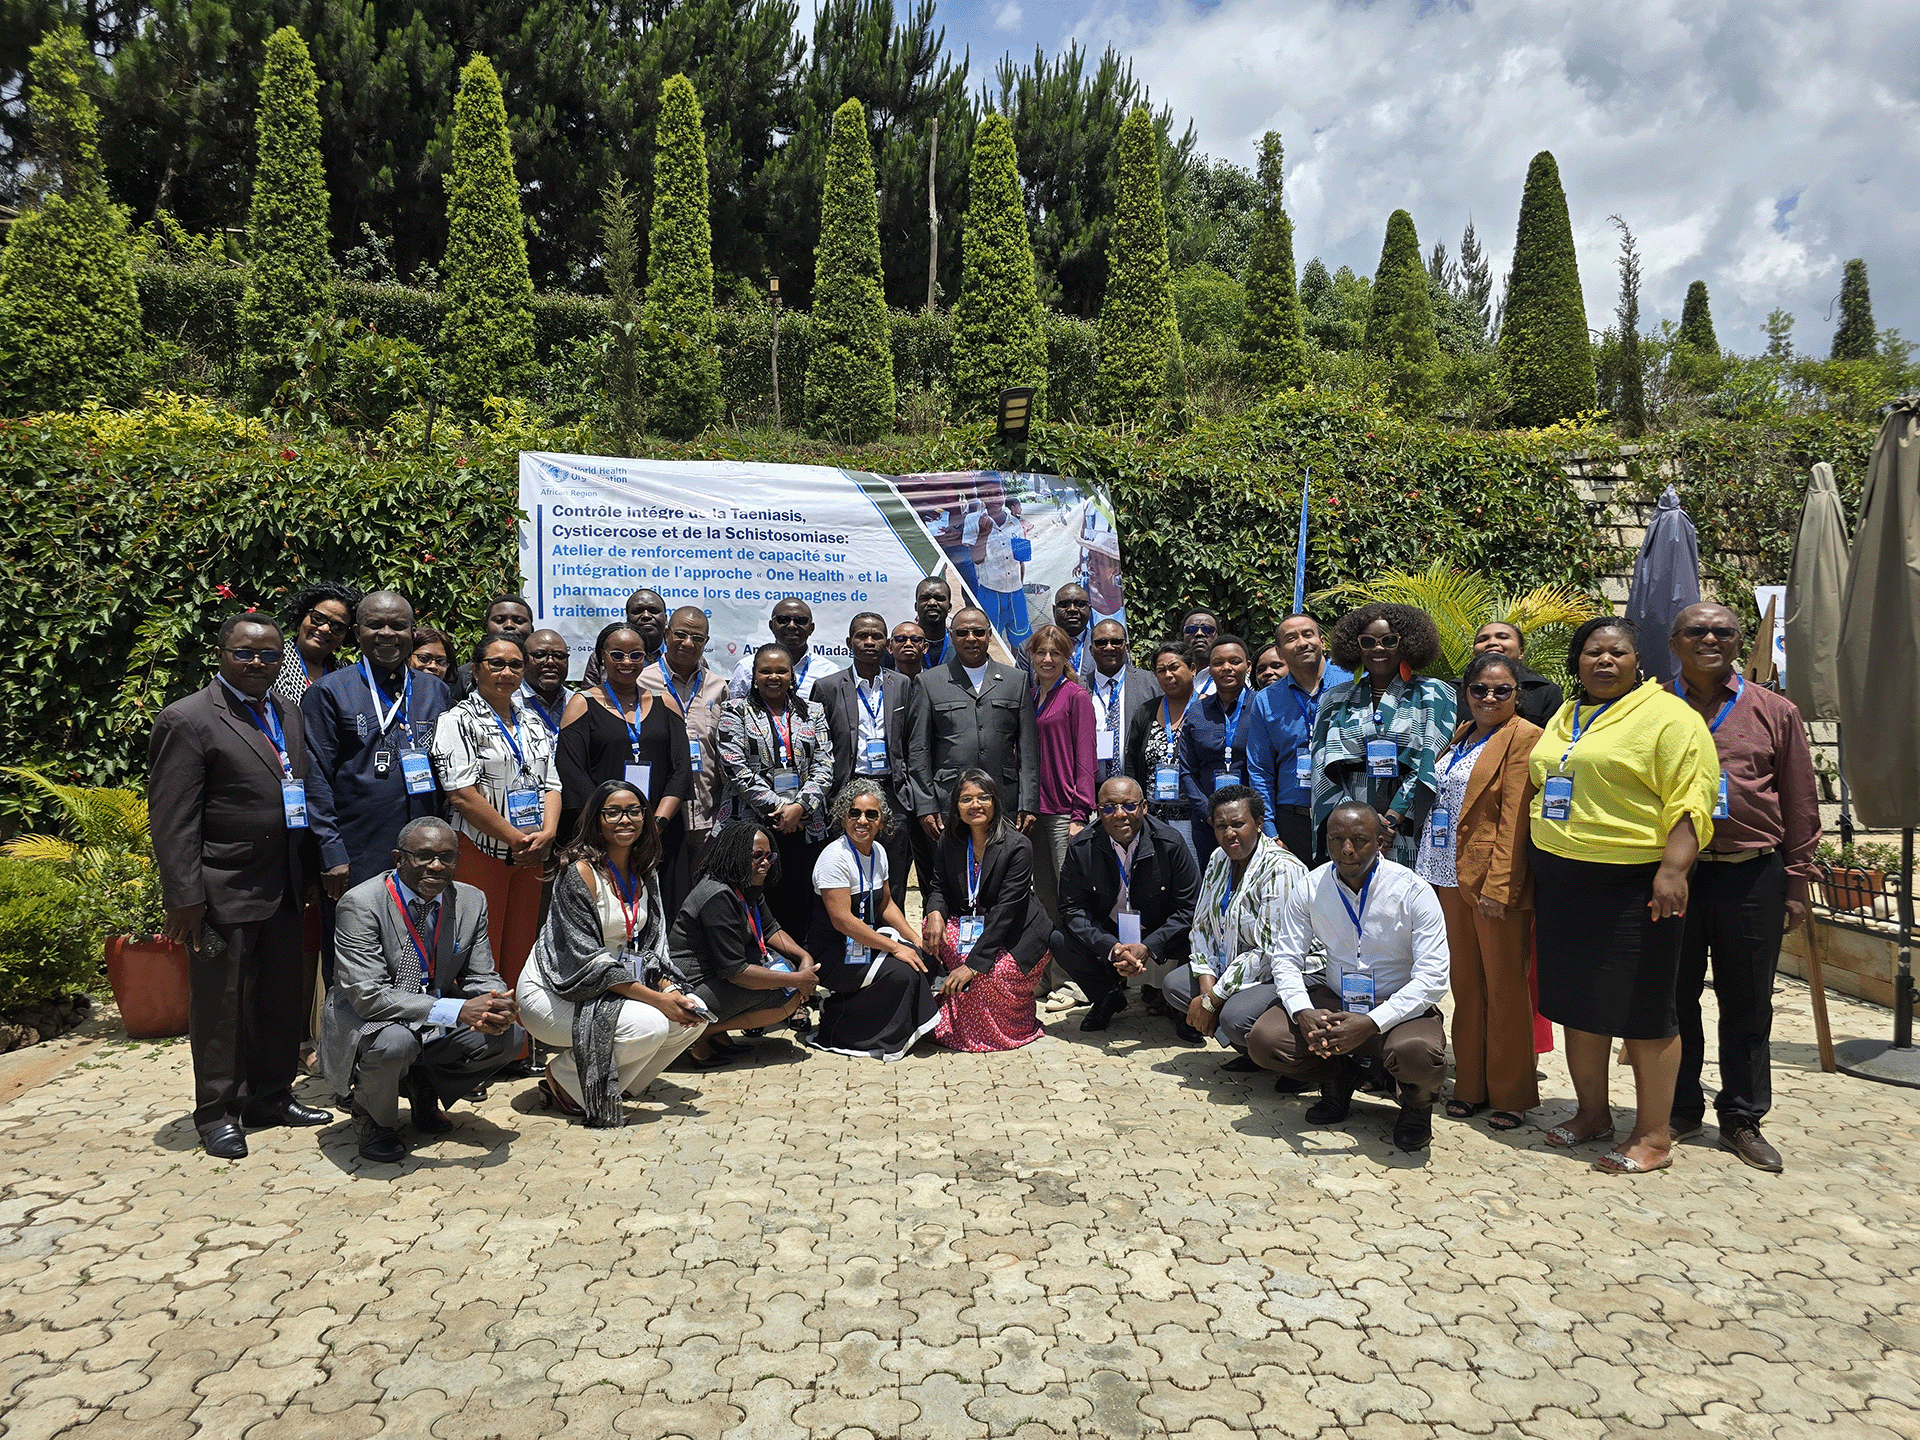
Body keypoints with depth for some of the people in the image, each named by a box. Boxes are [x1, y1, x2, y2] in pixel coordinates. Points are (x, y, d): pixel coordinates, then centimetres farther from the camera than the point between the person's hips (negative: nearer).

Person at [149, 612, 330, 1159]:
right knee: (221, 1002, 5)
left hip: (284, 888, 7)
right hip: (223, 893, -7)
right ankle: (218, 1112, 20)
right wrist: (185, 897, -17)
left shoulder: (288, 713, 11)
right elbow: (171, 819, -13)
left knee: (282, 997, 15)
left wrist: (309, 872, 13)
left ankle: (270, 1096, 30)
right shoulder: (187, 720, -10)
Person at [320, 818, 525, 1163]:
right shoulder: (361, 904, -22)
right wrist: (457, 1011, -38)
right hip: (364, 1022, -5)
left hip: (436, 1026, 5)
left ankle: (424, 1088, 14)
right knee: (394, 1041, -36)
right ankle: (375, 1118, -1)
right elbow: (368, 995, -29)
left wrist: (495, 1008, -27)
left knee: (510, 1036, -14)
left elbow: (482, 978, 0)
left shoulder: (471, 901, -5)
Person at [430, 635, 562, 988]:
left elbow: (551, 783, 13)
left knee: (519, 956, 9)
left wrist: (547, 832, -6)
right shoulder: (458, 721, -3)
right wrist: (516, 838, -13)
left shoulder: (533, 724, 16)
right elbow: (462, 795, -13)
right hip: (480, 851, -6)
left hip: (531, 855, 6)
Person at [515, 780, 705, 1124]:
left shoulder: (644, 872, 5)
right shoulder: (580, 871, -19)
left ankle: (615, 1084, 9)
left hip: (611, 988, 8)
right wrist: (657, 999, -24)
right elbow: (586, 960, -23)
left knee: (694, 1015, -9)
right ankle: (562, 1080, -4)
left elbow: (652, 944, 8)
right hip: (552, 992, -8)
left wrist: (670, 989, -13)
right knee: (650, 1024, -29)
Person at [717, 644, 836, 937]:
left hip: (804, 827, 2)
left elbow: (824, 767, 5)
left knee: (798, 909, 2)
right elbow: (736, 768, -5)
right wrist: (777, 808, -11)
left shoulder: (812, 715, 14)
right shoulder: (736, 712, 6)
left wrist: (799, 806, -10)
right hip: (751, 823, -2)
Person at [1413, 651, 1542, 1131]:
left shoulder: (1523, 737, -8)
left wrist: (1498, 886, -19)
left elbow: (1514, 819, -14)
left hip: (1496, 881, -7)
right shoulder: (1461, 736, 15)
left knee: (1505, 988, 3)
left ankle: (1511, 1095, 15)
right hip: (1453, 877, 7)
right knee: (1465, 985, 13)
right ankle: (1470, 1086, 23)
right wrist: (1434, 870, 13)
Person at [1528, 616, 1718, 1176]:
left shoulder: (1667, 715, -6)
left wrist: (1673, 869, -25)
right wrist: (1539, 874, 21)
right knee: (1576, 1003, 13)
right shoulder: (1564, 718, 16)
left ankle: (1653, 1135, 11)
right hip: (1562, 885, 7)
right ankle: (1592, 1114, 27)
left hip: (1631, 886, -7)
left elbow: (1690, 801, -14)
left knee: (1642, 1010, 0)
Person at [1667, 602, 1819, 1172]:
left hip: (1751, 877, 0)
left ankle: (1742, 1118, 23)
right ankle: (1679, 1109, 24)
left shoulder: (1775, 712, 6)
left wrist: (1795, 884, 4)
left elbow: (1800, 804, 7)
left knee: (1747, 1005, 9)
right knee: (1674, 999, 10)